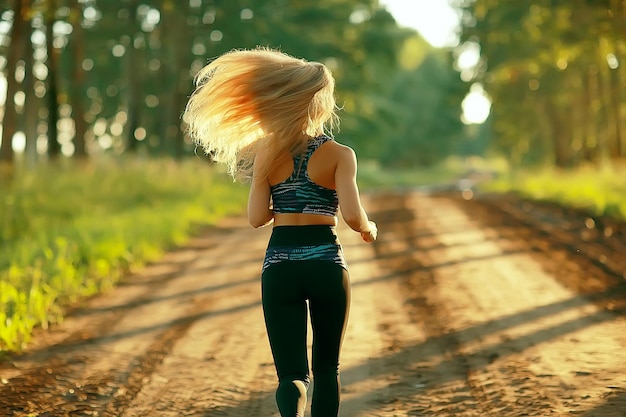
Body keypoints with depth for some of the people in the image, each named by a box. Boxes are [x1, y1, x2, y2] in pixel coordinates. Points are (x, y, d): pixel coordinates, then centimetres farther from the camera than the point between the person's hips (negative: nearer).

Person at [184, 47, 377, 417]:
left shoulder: (268, 154, 2)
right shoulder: (340, 155, -4)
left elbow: (257, 218, 0)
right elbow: (352, 216, -14)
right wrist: (369, 229, 9)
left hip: (279, 267, 1)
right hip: (327, 264, -1)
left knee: (292, 371, 0)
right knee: (327, 368, 18)